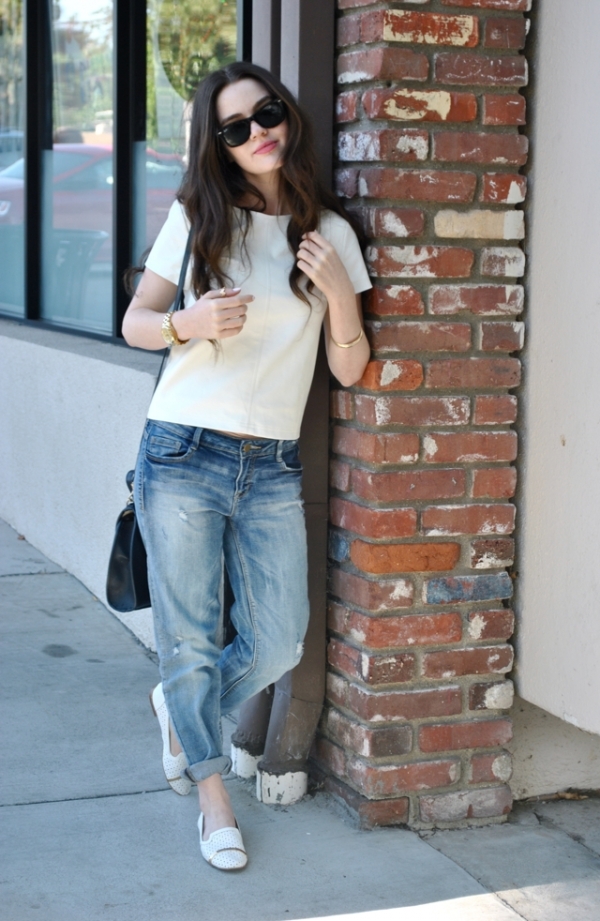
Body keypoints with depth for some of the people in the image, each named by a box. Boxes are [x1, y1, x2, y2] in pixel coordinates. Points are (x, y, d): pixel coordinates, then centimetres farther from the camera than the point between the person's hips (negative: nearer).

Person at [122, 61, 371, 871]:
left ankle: (181, 707, 37)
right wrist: (188, 324, -14)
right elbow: (134, 322, 7)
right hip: (183, 457, -2)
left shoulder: (331, 233, 5)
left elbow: (350, 372, 5)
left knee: (279, 645, 6)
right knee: (190, 638, 5)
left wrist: (339, 296, -13)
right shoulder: (196, 219, 1)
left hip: (272, 469, 2)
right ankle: (212, 791, 26)